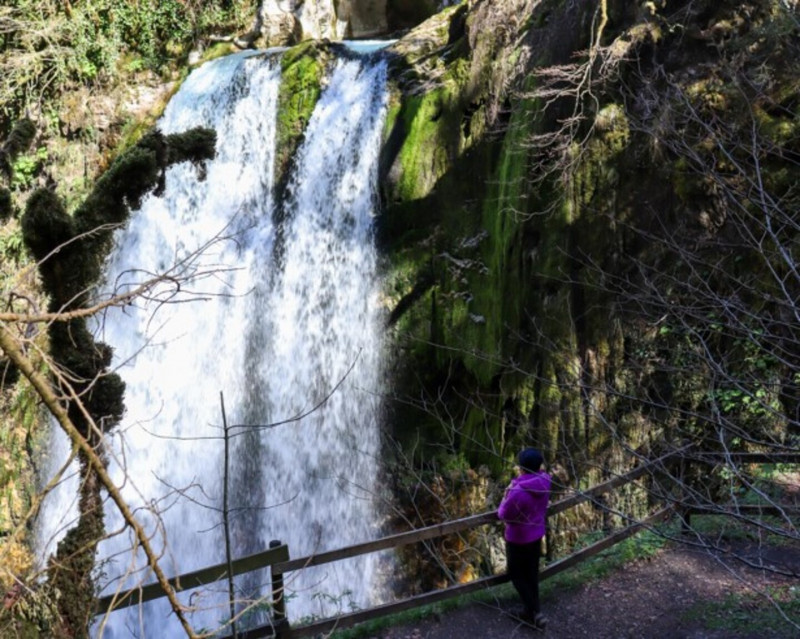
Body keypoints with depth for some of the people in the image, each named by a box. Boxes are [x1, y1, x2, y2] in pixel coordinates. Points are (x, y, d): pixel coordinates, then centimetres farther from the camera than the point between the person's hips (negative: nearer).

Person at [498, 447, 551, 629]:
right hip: (537, 534, 6)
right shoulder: (544, 481, -13)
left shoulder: (517, 492, -36)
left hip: (518, 539, -6)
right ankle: (530, 612, 34)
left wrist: (506, 496, -7)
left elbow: (503, 514, -21)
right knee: (532, 574, 20)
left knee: (516, 575, 14)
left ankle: (536, 612, 8)